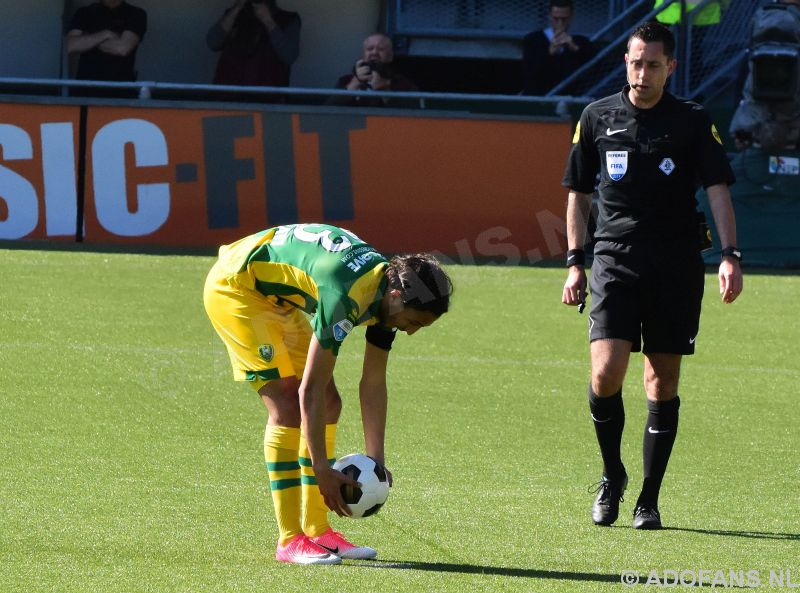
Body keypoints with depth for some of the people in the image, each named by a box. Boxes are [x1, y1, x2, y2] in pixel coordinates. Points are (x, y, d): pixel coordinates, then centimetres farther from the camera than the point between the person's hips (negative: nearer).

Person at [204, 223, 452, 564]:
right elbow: (309, 391, -30)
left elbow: (373, 383, 3)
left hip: (276, 296, 10)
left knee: (329, 404, 4)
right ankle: (290, 541, -14)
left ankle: (316, 529, 9)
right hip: (234, 286, -10)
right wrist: (321, 470, -27)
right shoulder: (346, 296, -34)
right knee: (288, 407, -17)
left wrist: (375, 461, 2)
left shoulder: (390, 290, -7)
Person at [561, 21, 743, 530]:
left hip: (676, 266, 0)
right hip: (615, 259, 0)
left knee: (663, 385, 2)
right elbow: (578, 194, 15)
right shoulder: (598, 117, 8)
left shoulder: (693, 122, 3)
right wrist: (575, 262, 9)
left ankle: (649, 501, 12)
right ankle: (612, 476, 9)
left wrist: (730, 254, -15)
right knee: (606, 374, -15)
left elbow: (719, 190, -2)